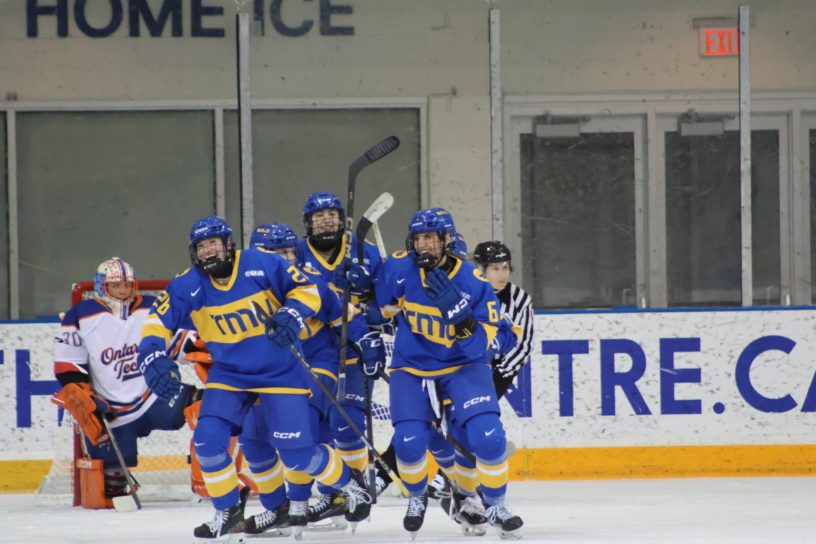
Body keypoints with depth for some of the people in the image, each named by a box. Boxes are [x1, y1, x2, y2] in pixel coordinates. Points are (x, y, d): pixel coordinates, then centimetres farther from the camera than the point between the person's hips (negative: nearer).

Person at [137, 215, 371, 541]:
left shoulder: (262, 266, -15)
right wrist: (153, 358, -21)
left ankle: (349, 482, 23)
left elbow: (307, 290, -7)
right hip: (228, 376, 3)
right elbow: (158, 321, -4)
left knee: (296, 452, -6)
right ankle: (229, 516, 6)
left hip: (281, 373, -3)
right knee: (208, 441, -13)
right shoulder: (188, 286, -8)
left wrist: (292, 315, -26)